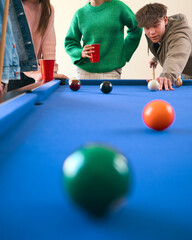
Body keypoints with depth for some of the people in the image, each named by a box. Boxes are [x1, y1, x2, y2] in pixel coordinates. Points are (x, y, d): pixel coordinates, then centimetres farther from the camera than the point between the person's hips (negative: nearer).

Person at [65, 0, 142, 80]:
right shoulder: (79, 13, 4)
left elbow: (136, 29, 10)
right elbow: (69, 42, 9)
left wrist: (124, 54, 5)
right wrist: (80, 53, -11)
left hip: (111, 71, -1)